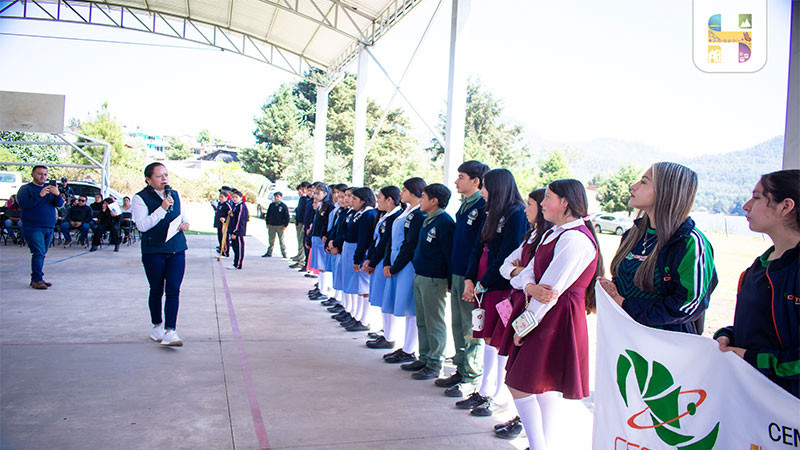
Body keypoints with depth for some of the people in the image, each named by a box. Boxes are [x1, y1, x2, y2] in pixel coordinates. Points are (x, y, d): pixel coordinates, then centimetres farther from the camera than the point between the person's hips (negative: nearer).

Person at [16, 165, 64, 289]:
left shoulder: (49, 189, 17)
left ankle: (37, 279, 15)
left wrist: (57, 194, -17)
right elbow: (23, 203, -14)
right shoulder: (25, 189, 3)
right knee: (38, 253, -15)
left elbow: (60, 204, 4)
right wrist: (40, 195, -23)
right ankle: (36, 280, -13)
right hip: (33, 227, -5)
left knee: (41, 254, 8)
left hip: (49, 228, 5)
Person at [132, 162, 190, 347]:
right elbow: (142, 225, -15)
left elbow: (182, 217, 25)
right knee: (156, 291, 9)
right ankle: (157, 326, 28)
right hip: (153, 251, -3)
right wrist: (162, 209, -21)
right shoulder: (140, 198, -4)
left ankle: (170, 331, -8)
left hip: (177, 249, 3)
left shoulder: (175, 195, 12)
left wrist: (184, 224, 2)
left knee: (173, 290, -6)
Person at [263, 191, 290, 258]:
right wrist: (267, 223, 10)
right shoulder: (271, 205, 9)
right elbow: (268, 214, 16)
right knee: (271, 240, 10)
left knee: (281, 240, 1)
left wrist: (285, 225, -8)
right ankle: (269, 253, 18)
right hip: (271, 225, 4)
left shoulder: (284, 206, -3)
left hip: (280, 226, -4)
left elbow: (287, 216, -3)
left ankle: (284, 252, 10)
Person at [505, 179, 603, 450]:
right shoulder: (554, 233, 14)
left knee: (520, 385, -3)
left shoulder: (575, 239, -18)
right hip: (545, 315, 9)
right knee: (545, 390, 14)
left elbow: (552, 290, -20)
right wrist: (530, 287, -15)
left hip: (557, 321, -9)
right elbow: (529, 270, 9)